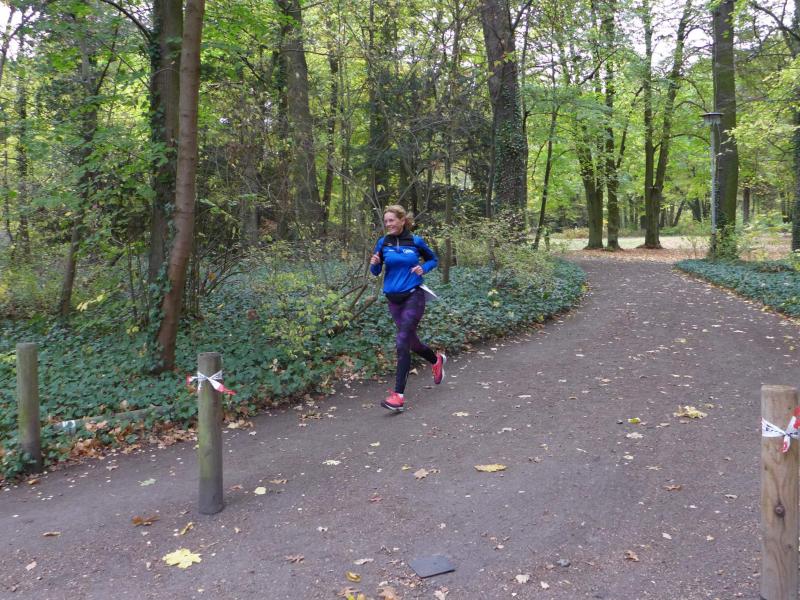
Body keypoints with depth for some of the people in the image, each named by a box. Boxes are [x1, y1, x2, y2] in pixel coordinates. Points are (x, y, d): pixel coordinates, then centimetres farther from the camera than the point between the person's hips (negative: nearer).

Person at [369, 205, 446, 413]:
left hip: (413, 296, -4)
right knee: (410, 341, 16)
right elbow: (376, 272, 6)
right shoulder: (383, 243, 2)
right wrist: (374, 263, -16)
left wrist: (423, 268, -9)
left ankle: (399, 395, -14)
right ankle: (437, 360, 48)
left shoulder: (416, 241, -4)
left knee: (402, 342, -15)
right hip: (394, 299, 4)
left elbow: (433, 260, 12)